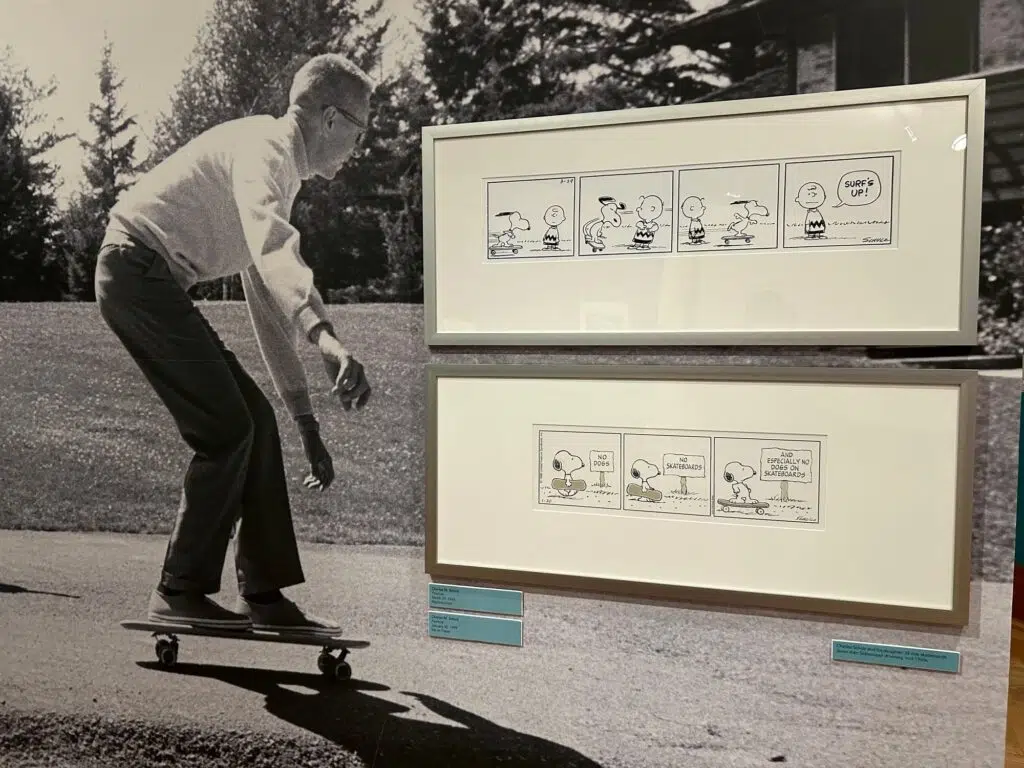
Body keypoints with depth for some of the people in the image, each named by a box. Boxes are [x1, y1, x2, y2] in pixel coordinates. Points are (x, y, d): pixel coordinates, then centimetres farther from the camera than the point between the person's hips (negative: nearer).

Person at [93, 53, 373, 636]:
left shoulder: (278, 166, 20)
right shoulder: (264, 146, -10)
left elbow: (267, 296, 19)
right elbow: (273, 250, -35)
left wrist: (307, 421, 17)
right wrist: (326, 338, -51)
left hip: (153, 284, 9)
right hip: (139, 269, -9)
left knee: (255, 422, 2)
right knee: (227, 430, -13)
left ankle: (265, 594, 7)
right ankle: (181, 592, 1)